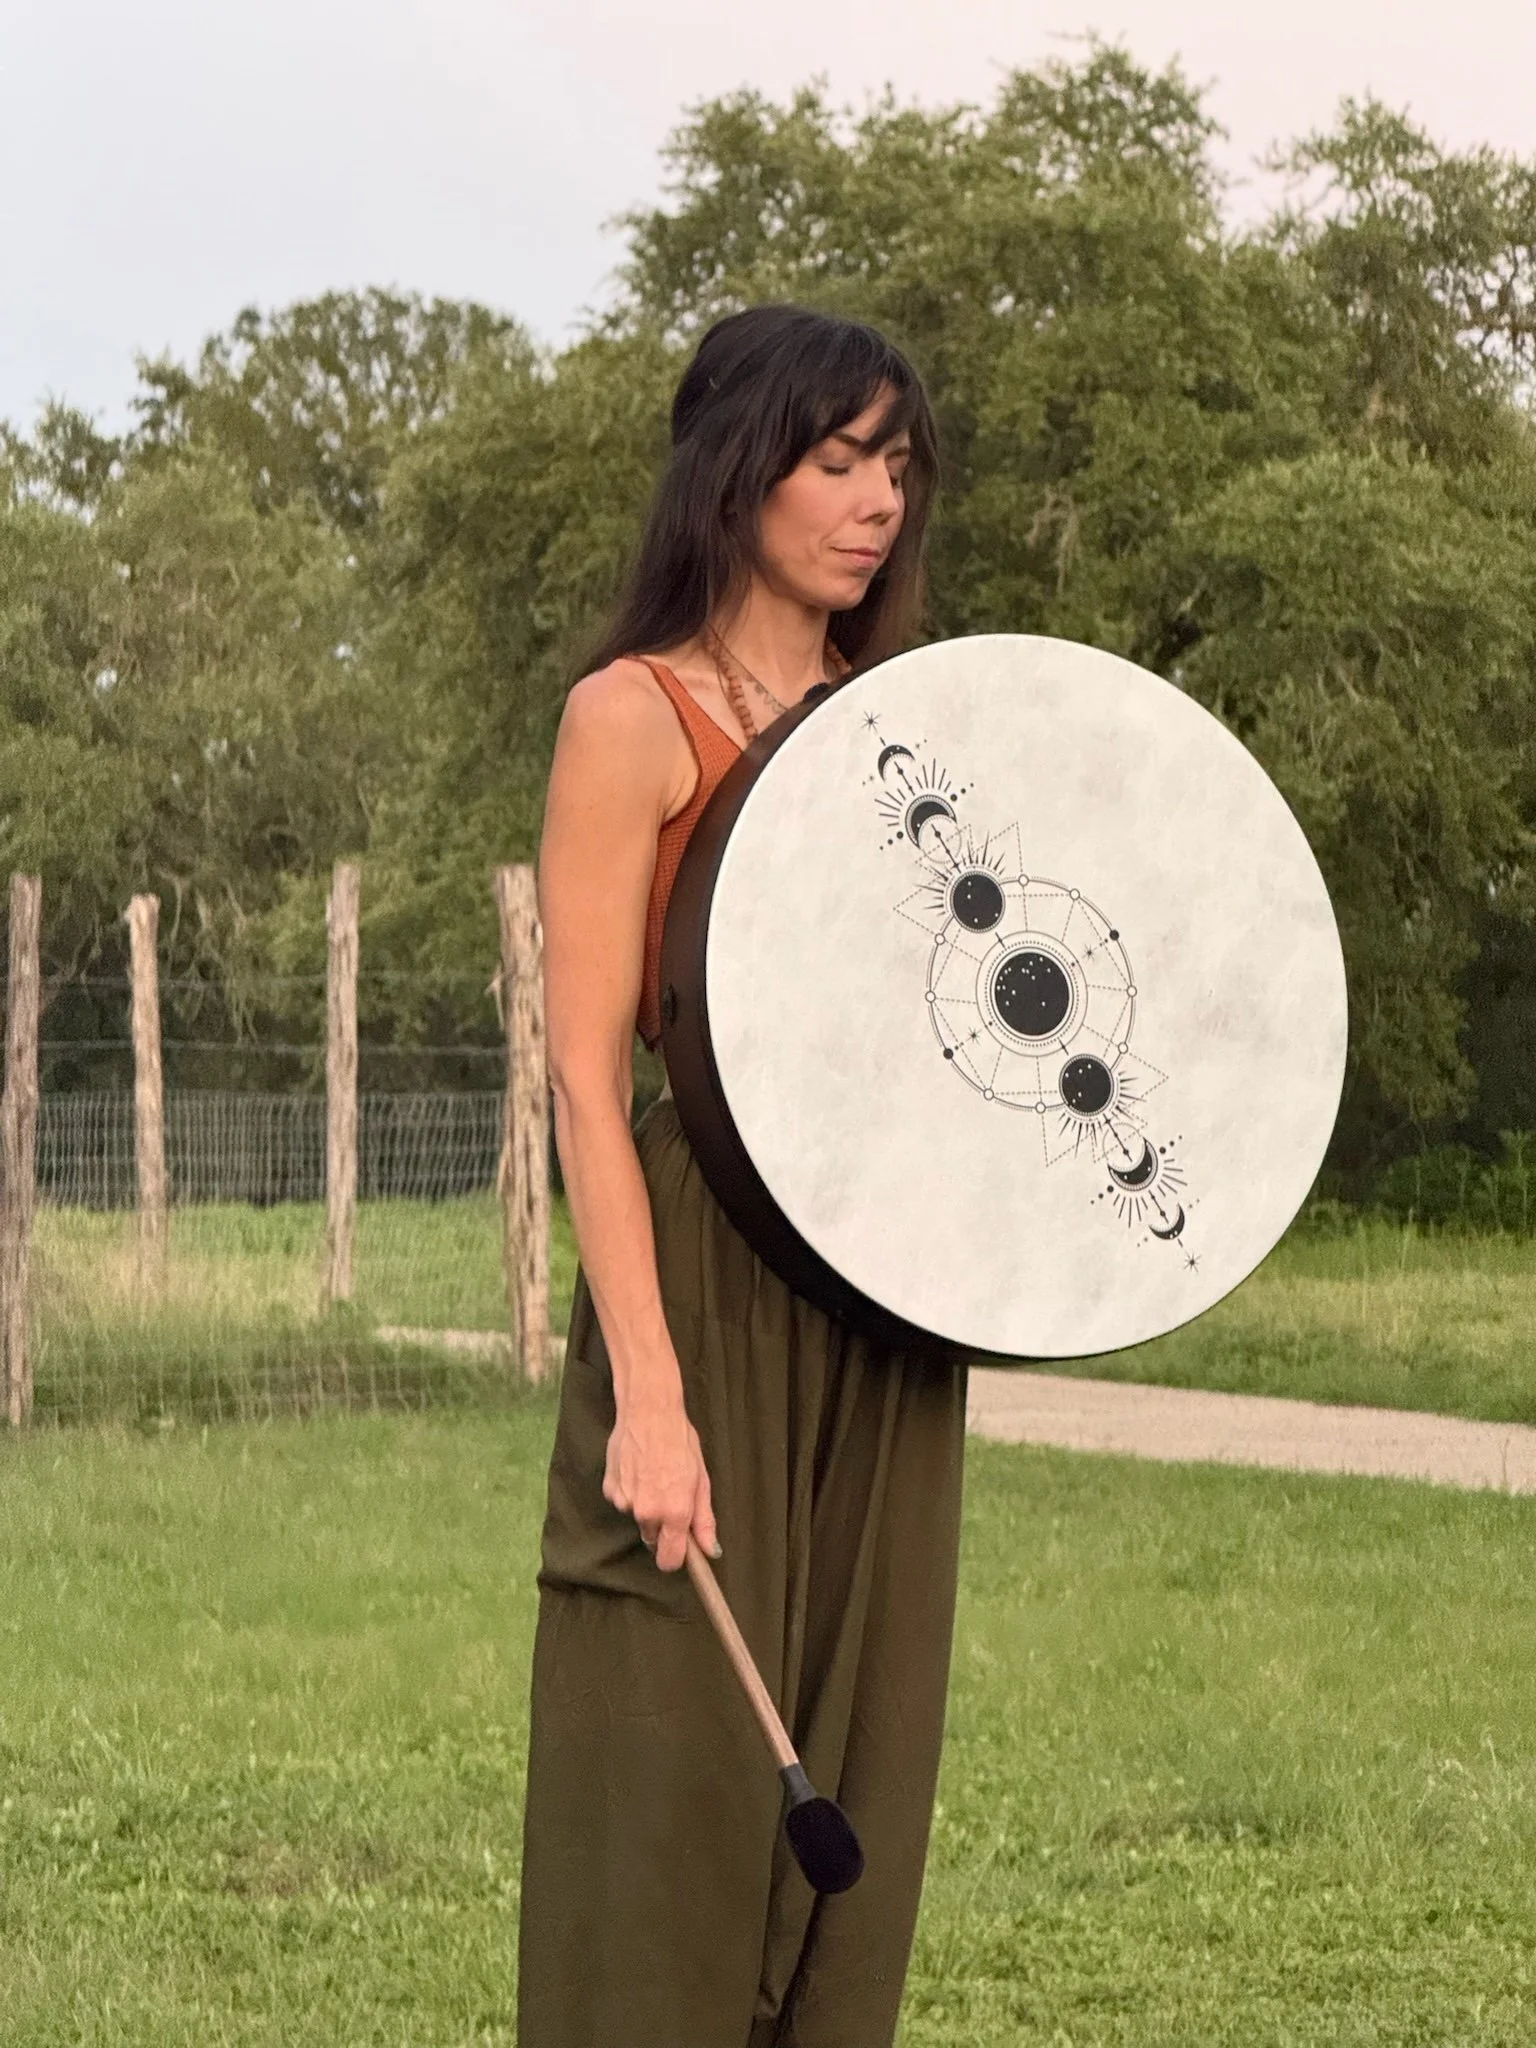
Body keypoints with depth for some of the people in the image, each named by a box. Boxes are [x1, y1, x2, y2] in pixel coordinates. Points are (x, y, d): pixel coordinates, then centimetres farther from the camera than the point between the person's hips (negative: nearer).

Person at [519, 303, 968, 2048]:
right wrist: (647, 1395, -19)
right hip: (709, 1295, -6)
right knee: (682, 1789, -6)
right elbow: (586, 1080, -11)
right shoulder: (635, 719, -5)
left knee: (853, 1782, 7)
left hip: (885, 1322, 6)